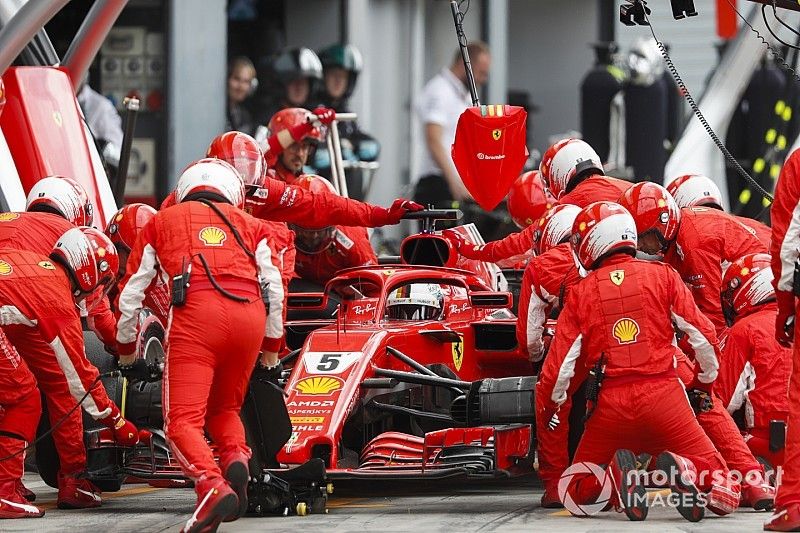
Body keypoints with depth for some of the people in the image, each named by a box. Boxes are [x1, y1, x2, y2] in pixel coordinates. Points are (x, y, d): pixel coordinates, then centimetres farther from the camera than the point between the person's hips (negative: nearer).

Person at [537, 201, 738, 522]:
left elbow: (561, 364, 5)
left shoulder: (581, 293, 7)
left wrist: (549, 408, 24)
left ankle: (616, 474, -14)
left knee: (578, 493, 20)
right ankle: (683, 471, -30)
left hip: (611, 404, 0)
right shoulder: (662, 276, 6)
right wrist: (704, 384, 24)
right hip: (663, 396, 0)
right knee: (724, 497, 4)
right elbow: (703, 336, 6)